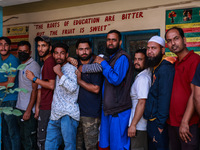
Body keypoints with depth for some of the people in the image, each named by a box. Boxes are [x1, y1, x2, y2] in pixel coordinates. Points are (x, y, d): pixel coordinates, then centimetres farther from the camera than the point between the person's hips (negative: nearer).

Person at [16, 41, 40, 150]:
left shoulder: (34, 66, -11)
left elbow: (35, 89, -15)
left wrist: (28, 110, -18)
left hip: (29, 109, -8)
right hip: (20, 108, 8)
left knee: (29, 139, 0)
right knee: (23, 137, 16)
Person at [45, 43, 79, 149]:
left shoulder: (71, 69, -5)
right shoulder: (55, 69, 18)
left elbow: (72, 88, -21)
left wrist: (59, 73, -16)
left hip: (68, 115, -7)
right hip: (55, 116, 7)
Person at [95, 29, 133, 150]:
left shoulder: (122, 57, -13)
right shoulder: (111, 58, 17)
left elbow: (116, 79, -25)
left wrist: (103, 63, -15)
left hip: (118, 111, -9)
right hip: (108, 108, 9)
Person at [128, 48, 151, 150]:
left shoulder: (142, 78, -16)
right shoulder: (148, 74, 14)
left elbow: (142, 103, -23)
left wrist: (133, 124, -21)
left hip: (139, 126, -10)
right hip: (144, 124, 10)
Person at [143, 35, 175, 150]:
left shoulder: (165, 69, -18)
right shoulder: (156, 68, 14)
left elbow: (164, 97, -22)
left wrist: (160, 124, -21)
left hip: (159, 122, -10)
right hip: (152, 119, 10)